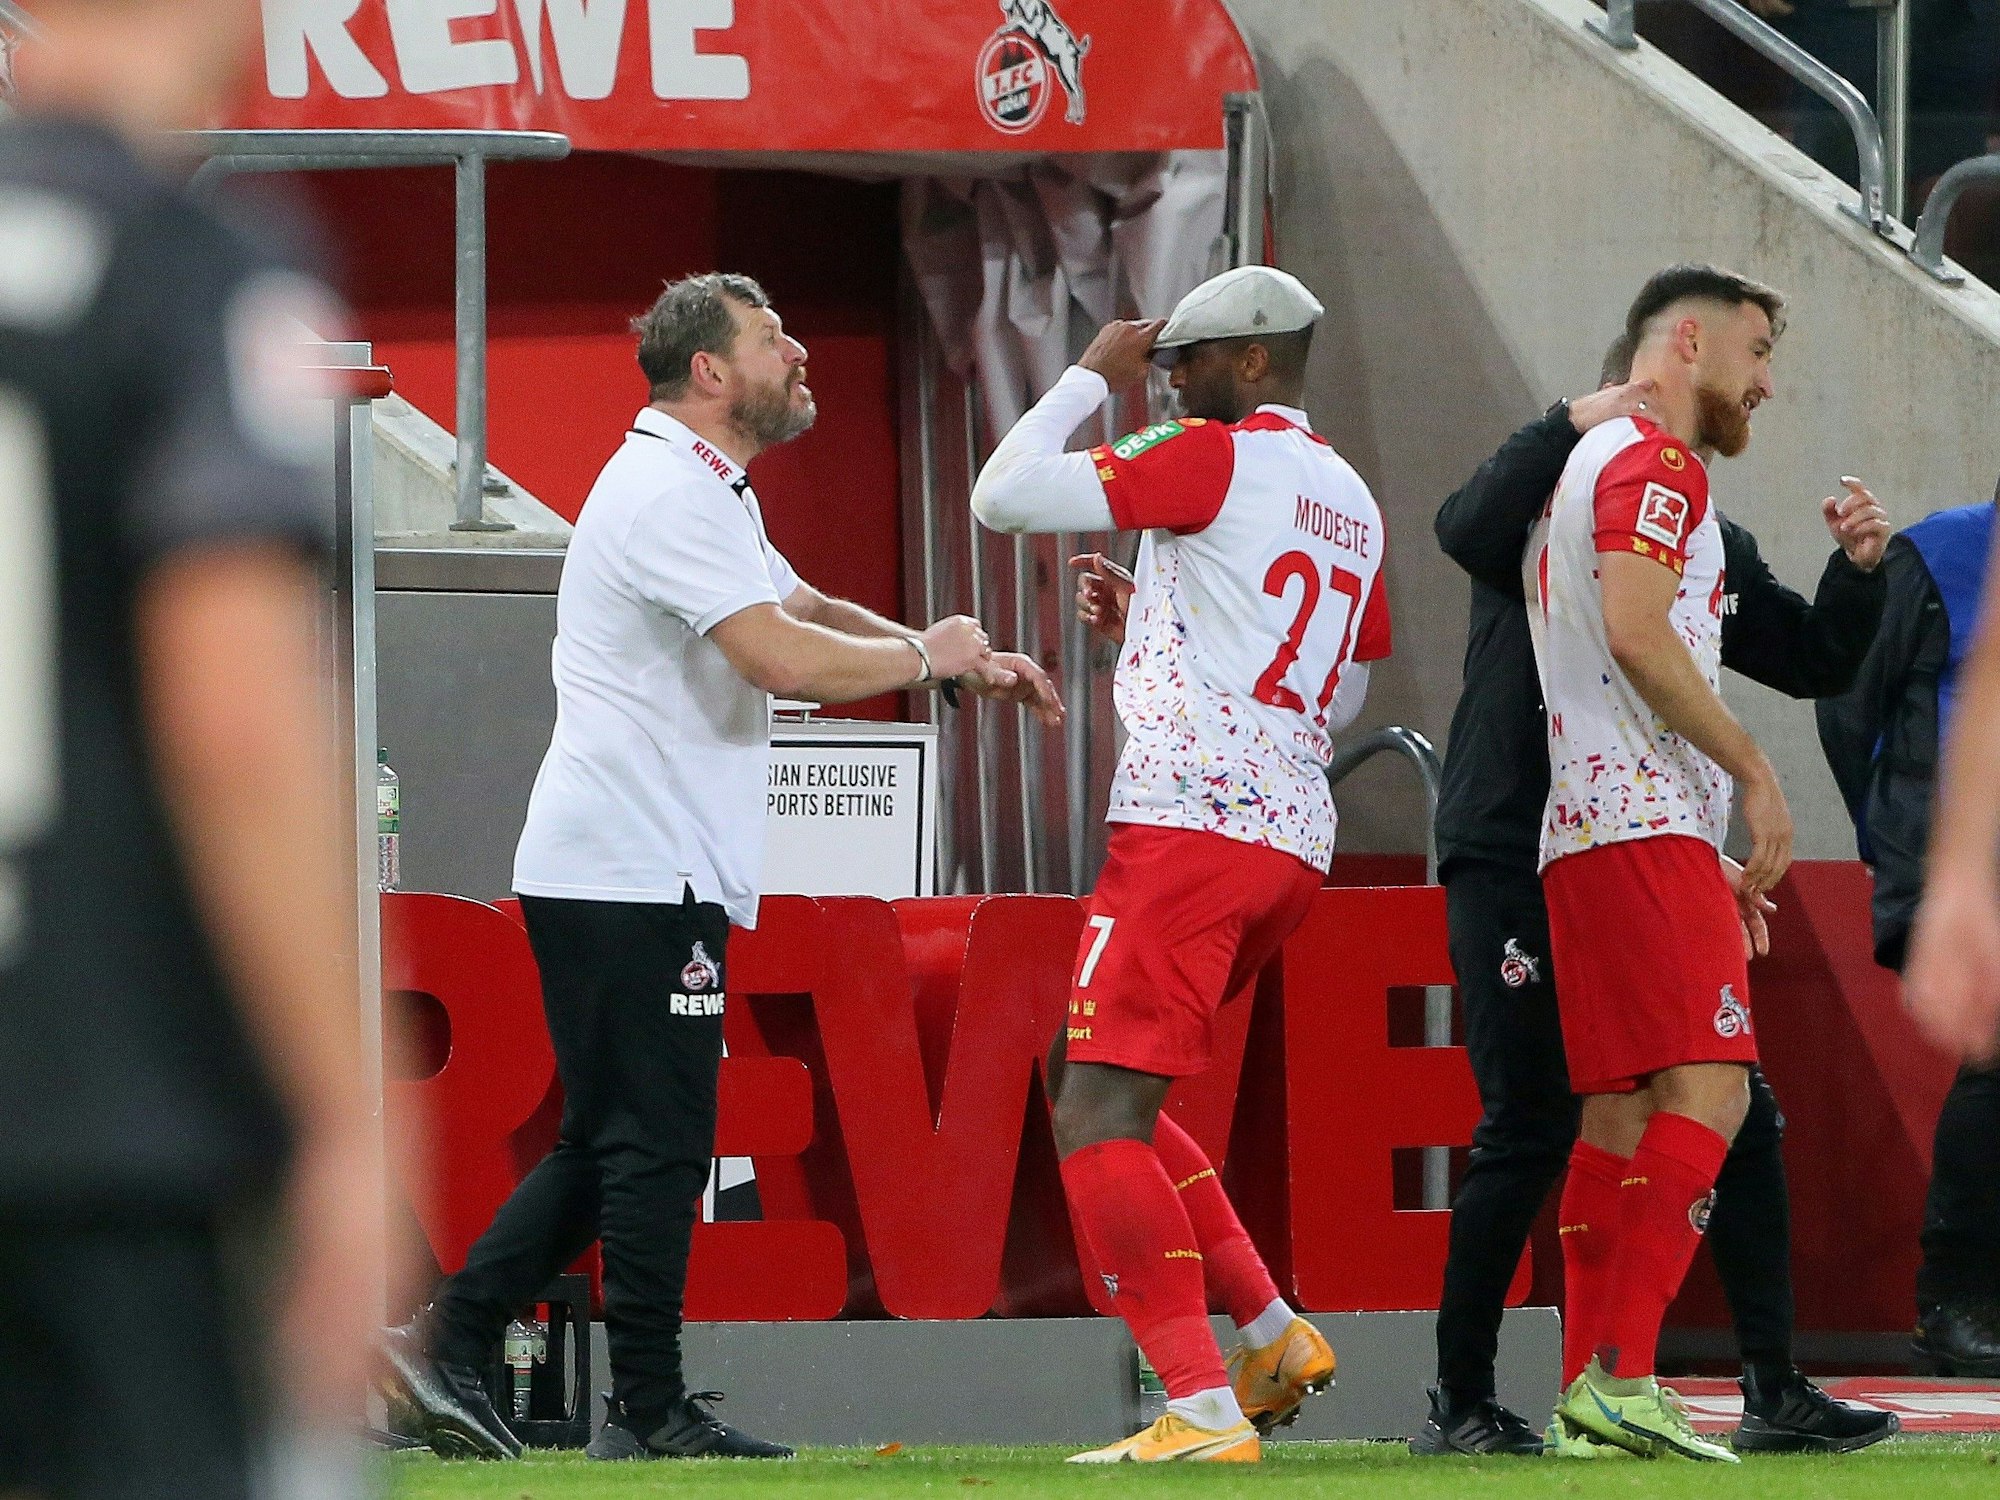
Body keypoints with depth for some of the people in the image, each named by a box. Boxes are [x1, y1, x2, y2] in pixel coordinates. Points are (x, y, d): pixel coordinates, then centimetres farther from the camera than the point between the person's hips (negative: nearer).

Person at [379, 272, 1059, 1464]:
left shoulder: (707, 494, 20)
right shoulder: (671, 495, -15)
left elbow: (807, 611, 24)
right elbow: (784, 660, -24)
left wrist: (972, 665, 13)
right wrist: (928, 659, -9)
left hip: (648, 873, 11)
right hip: (634, 876, -11)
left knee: (617, 1142, 13)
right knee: (656, 1142, -6)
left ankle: (447, 1349, 11)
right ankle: (649, 1412, -2)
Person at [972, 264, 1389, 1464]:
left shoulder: (1216, 458, -5)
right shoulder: (1353, 504, 20)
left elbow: (1003, 498, -7)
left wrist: (1091, 379, 7)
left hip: (1192, 824, -9)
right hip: (1297, 838, 9)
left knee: (1101, 1117, -11)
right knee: (1087, 1080, 21)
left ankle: (1205, 1412, -20)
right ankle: (1273, 1335, 14)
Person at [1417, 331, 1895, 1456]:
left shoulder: (1710, 545, 13)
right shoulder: (1544, 517, -3)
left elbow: (1814, 665, 14)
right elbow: (1467, 528, -25)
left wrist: (1859, 569, -2)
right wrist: (1570, 429, -30)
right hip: (1513, 866, -6)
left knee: (1736, 1117, 0)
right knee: (1530, 1132, -7)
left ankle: (1776, 1392, 3)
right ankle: (1461, 1405, 2)